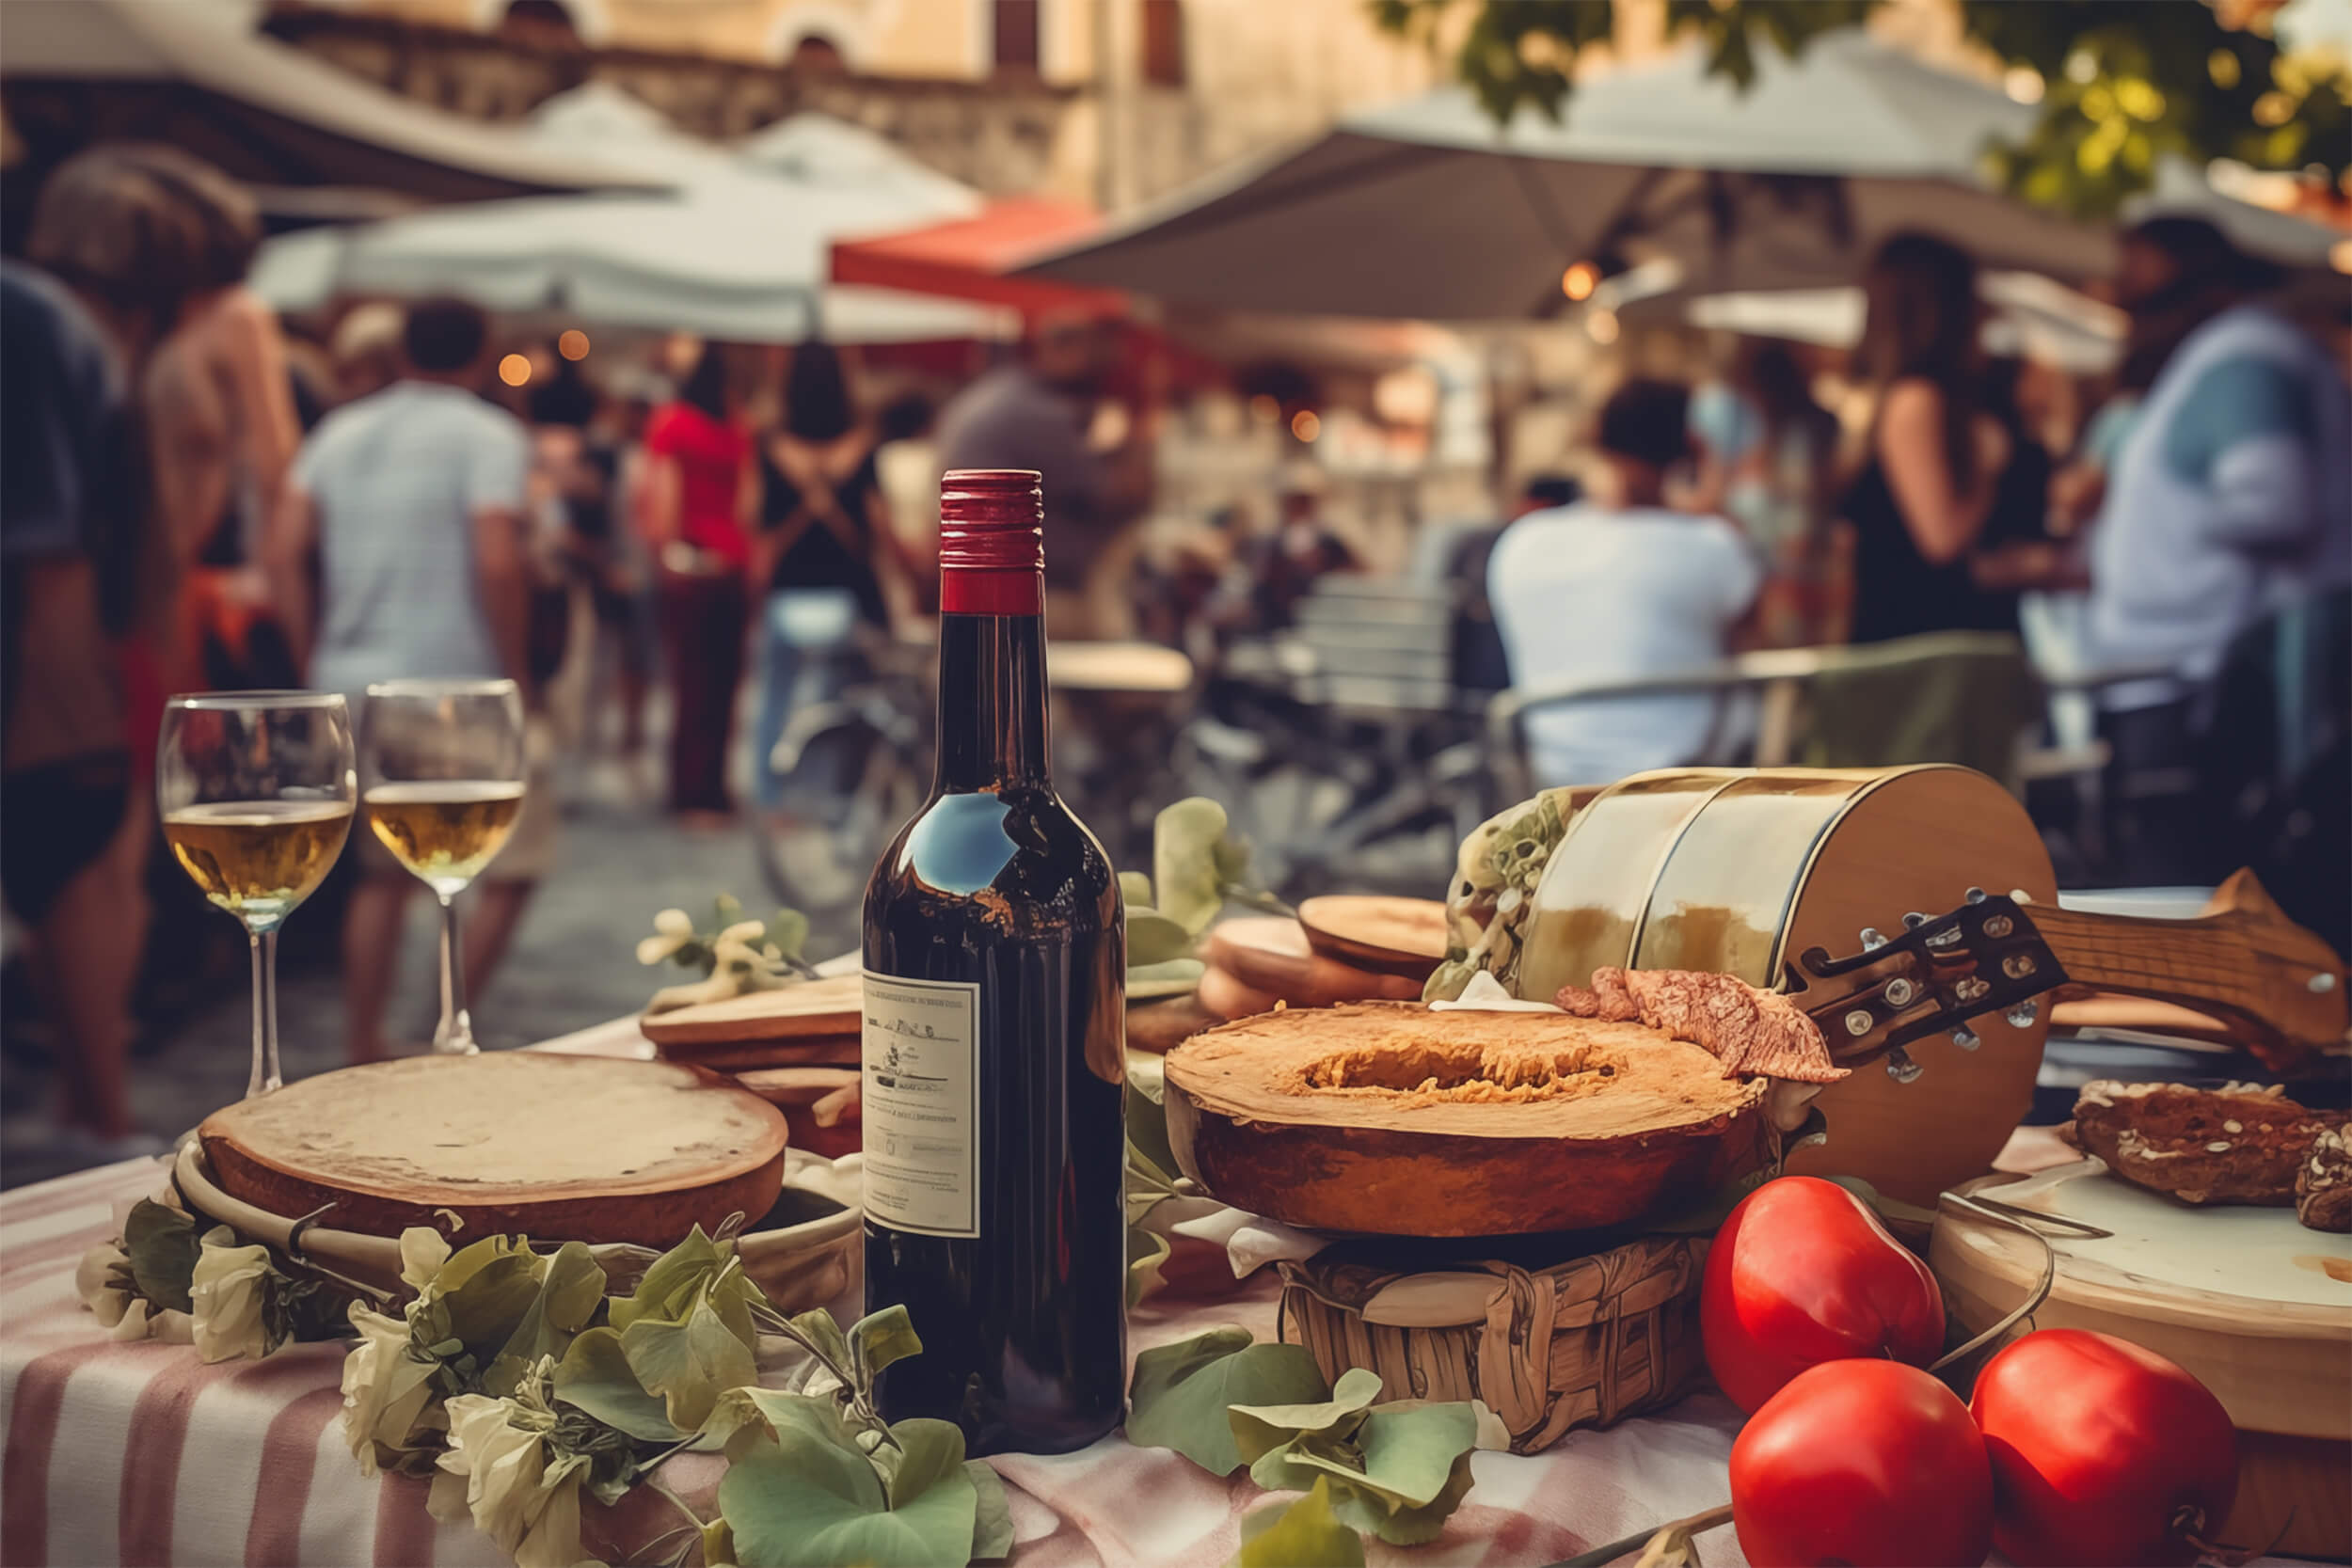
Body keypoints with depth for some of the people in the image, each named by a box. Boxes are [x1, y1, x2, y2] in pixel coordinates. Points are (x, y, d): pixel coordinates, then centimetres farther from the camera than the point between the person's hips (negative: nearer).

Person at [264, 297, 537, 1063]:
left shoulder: (340, 432, 13)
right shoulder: (490, 436, -5)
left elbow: (282, 553, 4)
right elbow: (498, 563, -17)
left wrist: (314, 659, 9)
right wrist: (516, 671, -9)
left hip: (353, 684, 6)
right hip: (453, 685, -6)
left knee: (382, 872, 17)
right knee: (516, 860, 5)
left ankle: (364, 1051, 19)